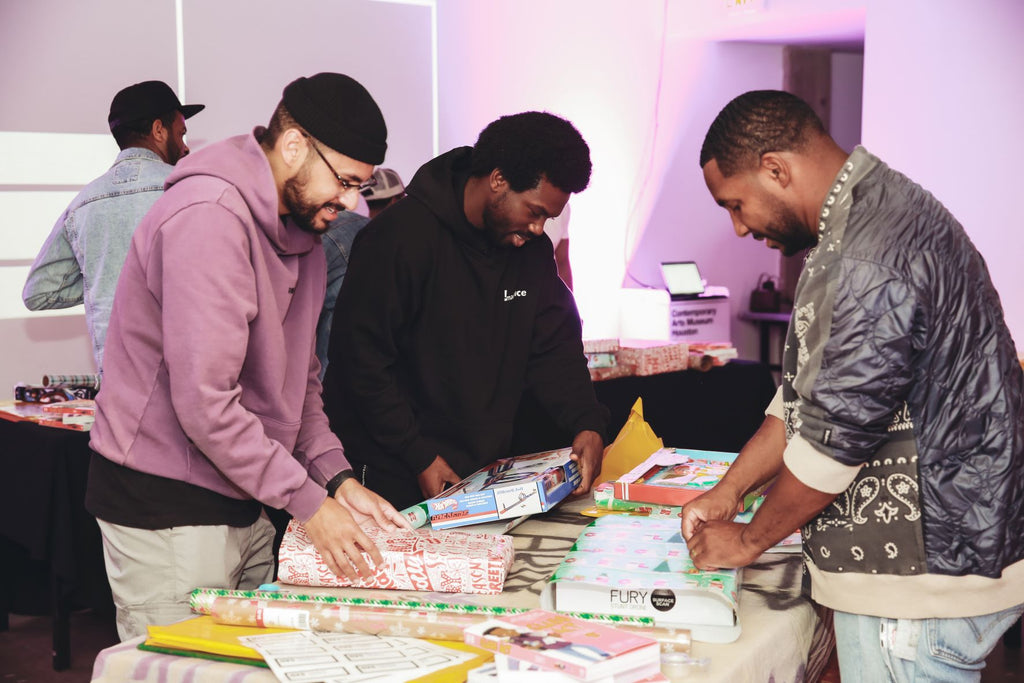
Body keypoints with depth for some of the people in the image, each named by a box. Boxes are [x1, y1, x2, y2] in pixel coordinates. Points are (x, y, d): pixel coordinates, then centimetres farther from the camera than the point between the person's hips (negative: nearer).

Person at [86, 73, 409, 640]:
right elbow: (205, 402, -25)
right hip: (166, 512, -9)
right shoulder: (208, 216, -21)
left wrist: (337, 478, 0)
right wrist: (308, 503, -19)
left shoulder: (303, 233, 10)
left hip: (242, 503, 9)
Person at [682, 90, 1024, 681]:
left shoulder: (870, 264, -24)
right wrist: (729, 489, 12)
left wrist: (748, 541, -6)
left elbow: (835, 437, -21)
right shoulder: (876, 210, 11)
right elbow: (808, 393, 15)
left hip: (924, 582, -10)